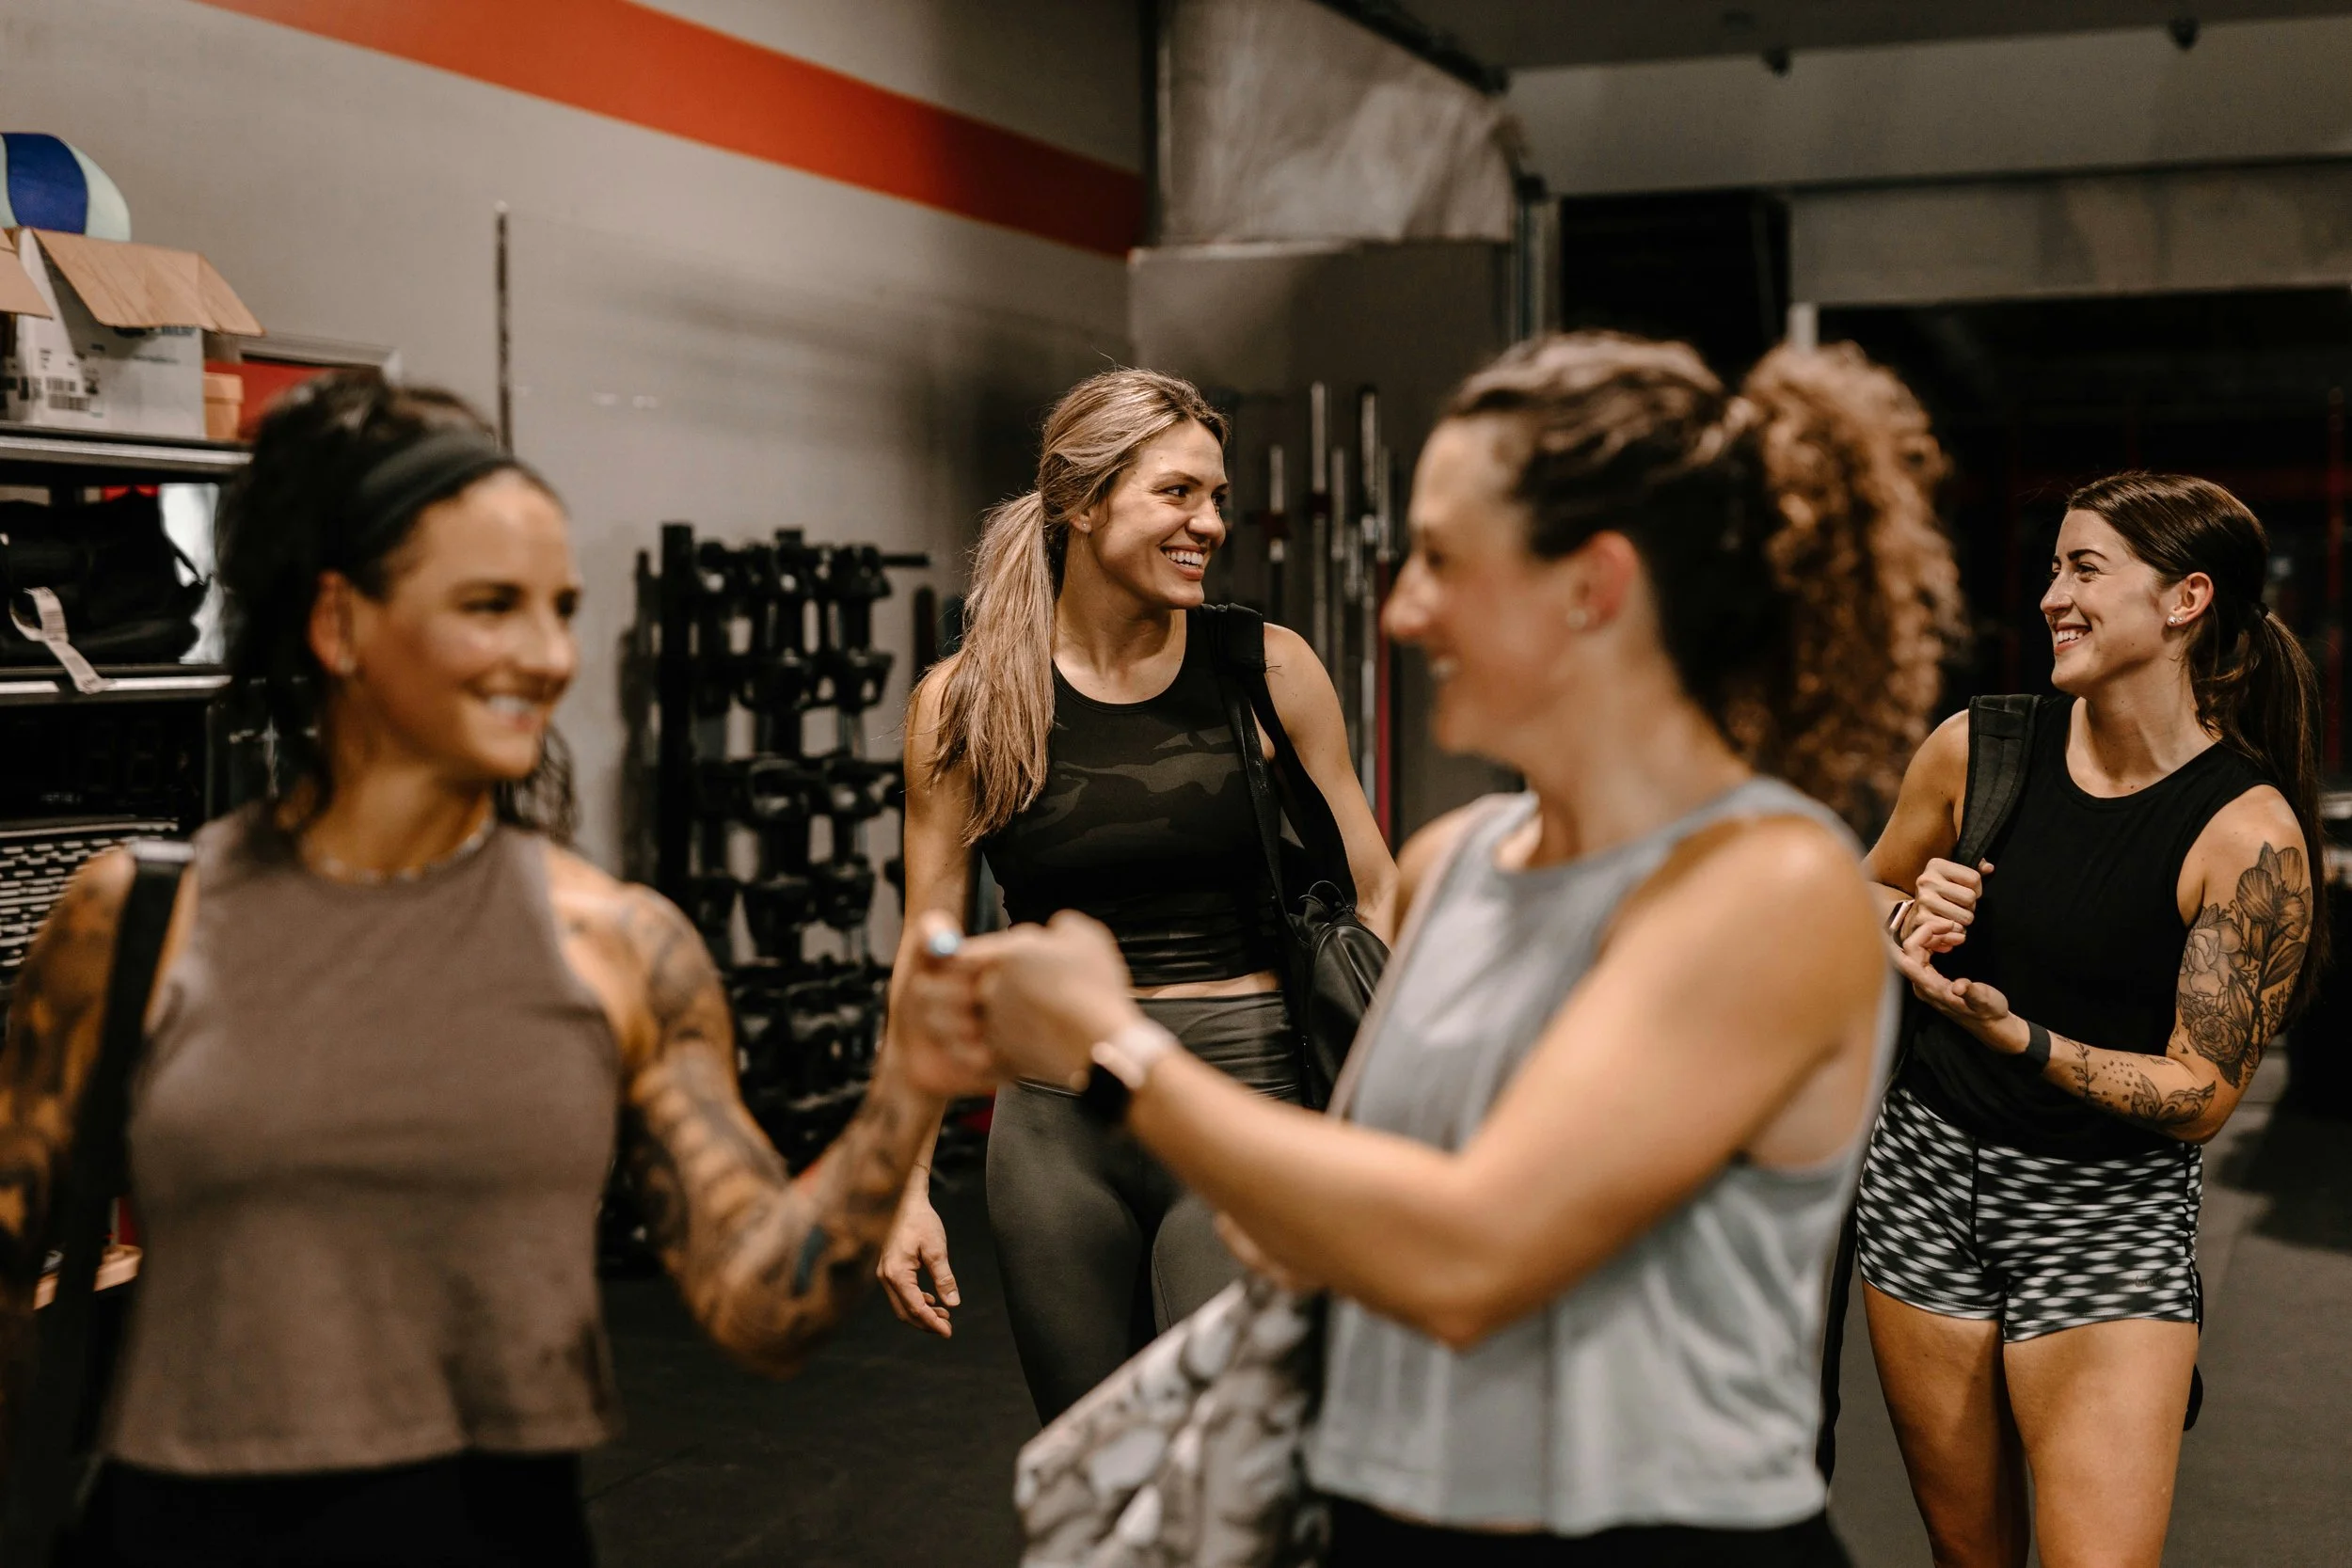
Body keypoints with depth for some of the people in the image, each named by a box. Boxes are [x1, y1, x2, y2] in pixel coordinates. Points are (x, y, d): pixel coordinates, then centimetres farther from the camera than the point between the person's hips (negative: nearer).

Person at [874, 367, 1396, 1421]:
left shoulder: (1268, 670, 0)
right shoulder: (965, 702, 1)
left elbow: (1373, 895, 6)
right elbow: (929, 950, 5)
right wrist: (905, 1186, 1)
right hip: (1059, 1122, 2)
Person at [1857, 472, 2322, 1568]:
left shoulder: (2249, 835, -14)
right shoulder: (1976, 748, -2)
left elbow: (2201, 1096, -13)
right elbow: (1865, 905, 16)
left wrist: (2015, 1034, -25)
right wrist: (1909, 919, -7)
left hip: (2108, 1217, -3)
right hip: (1929, 1174, 4)